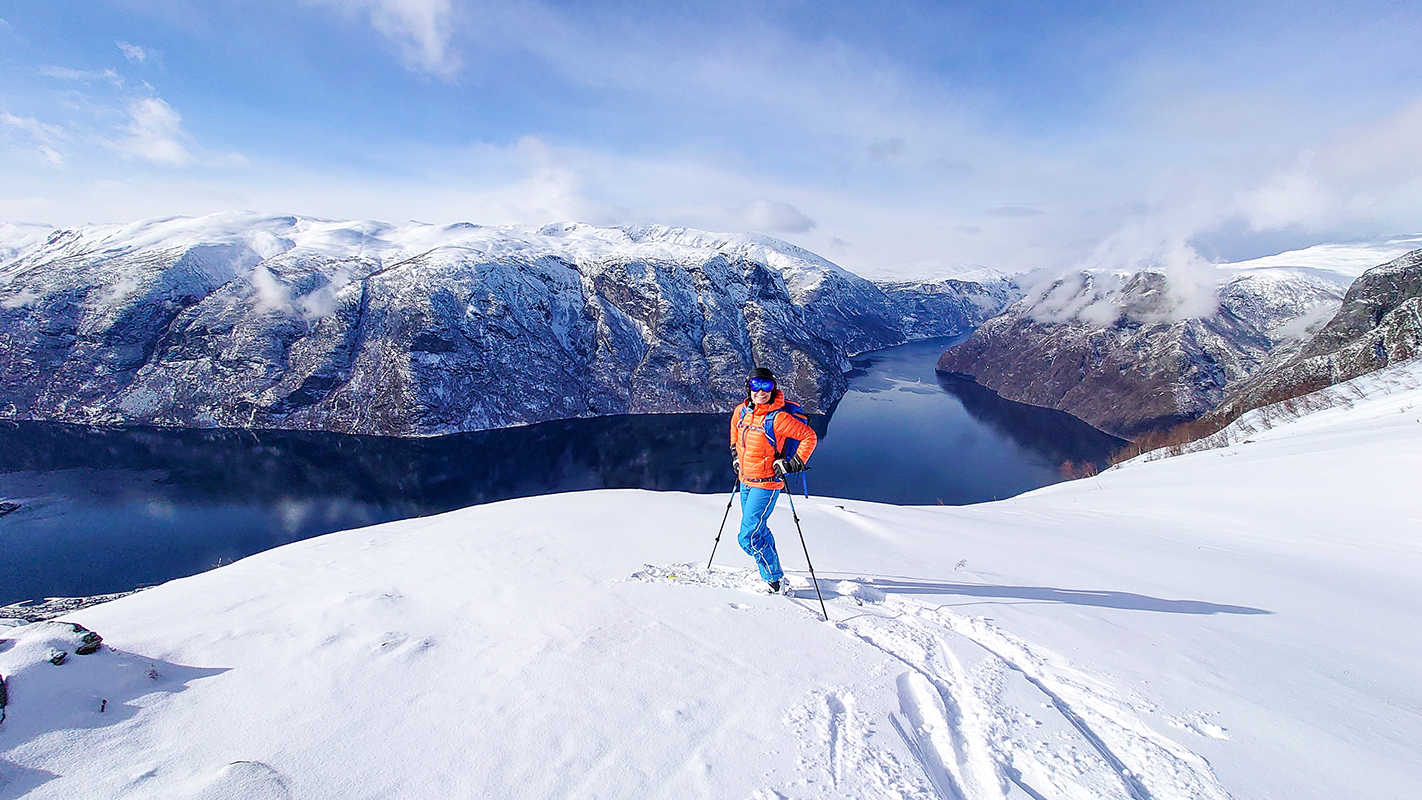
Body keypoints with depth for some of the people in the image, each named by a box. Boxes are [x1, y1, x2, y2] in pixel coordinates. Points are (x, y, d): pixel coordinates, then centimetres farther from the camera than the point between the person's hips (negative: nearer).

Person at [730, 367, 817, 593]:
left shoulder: (778, 418, -21)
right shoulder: (741, 411, -1)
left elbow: (809, 436, -14)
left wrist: (795, 463, -16)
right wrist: (736, 453, 17)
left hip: (766, 484, -7)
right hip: (745, 481, 7)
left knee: (749, 537, -9)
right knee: (758, 530, 21)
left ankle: (775, 580, 8)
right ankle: (772, 570, 41)